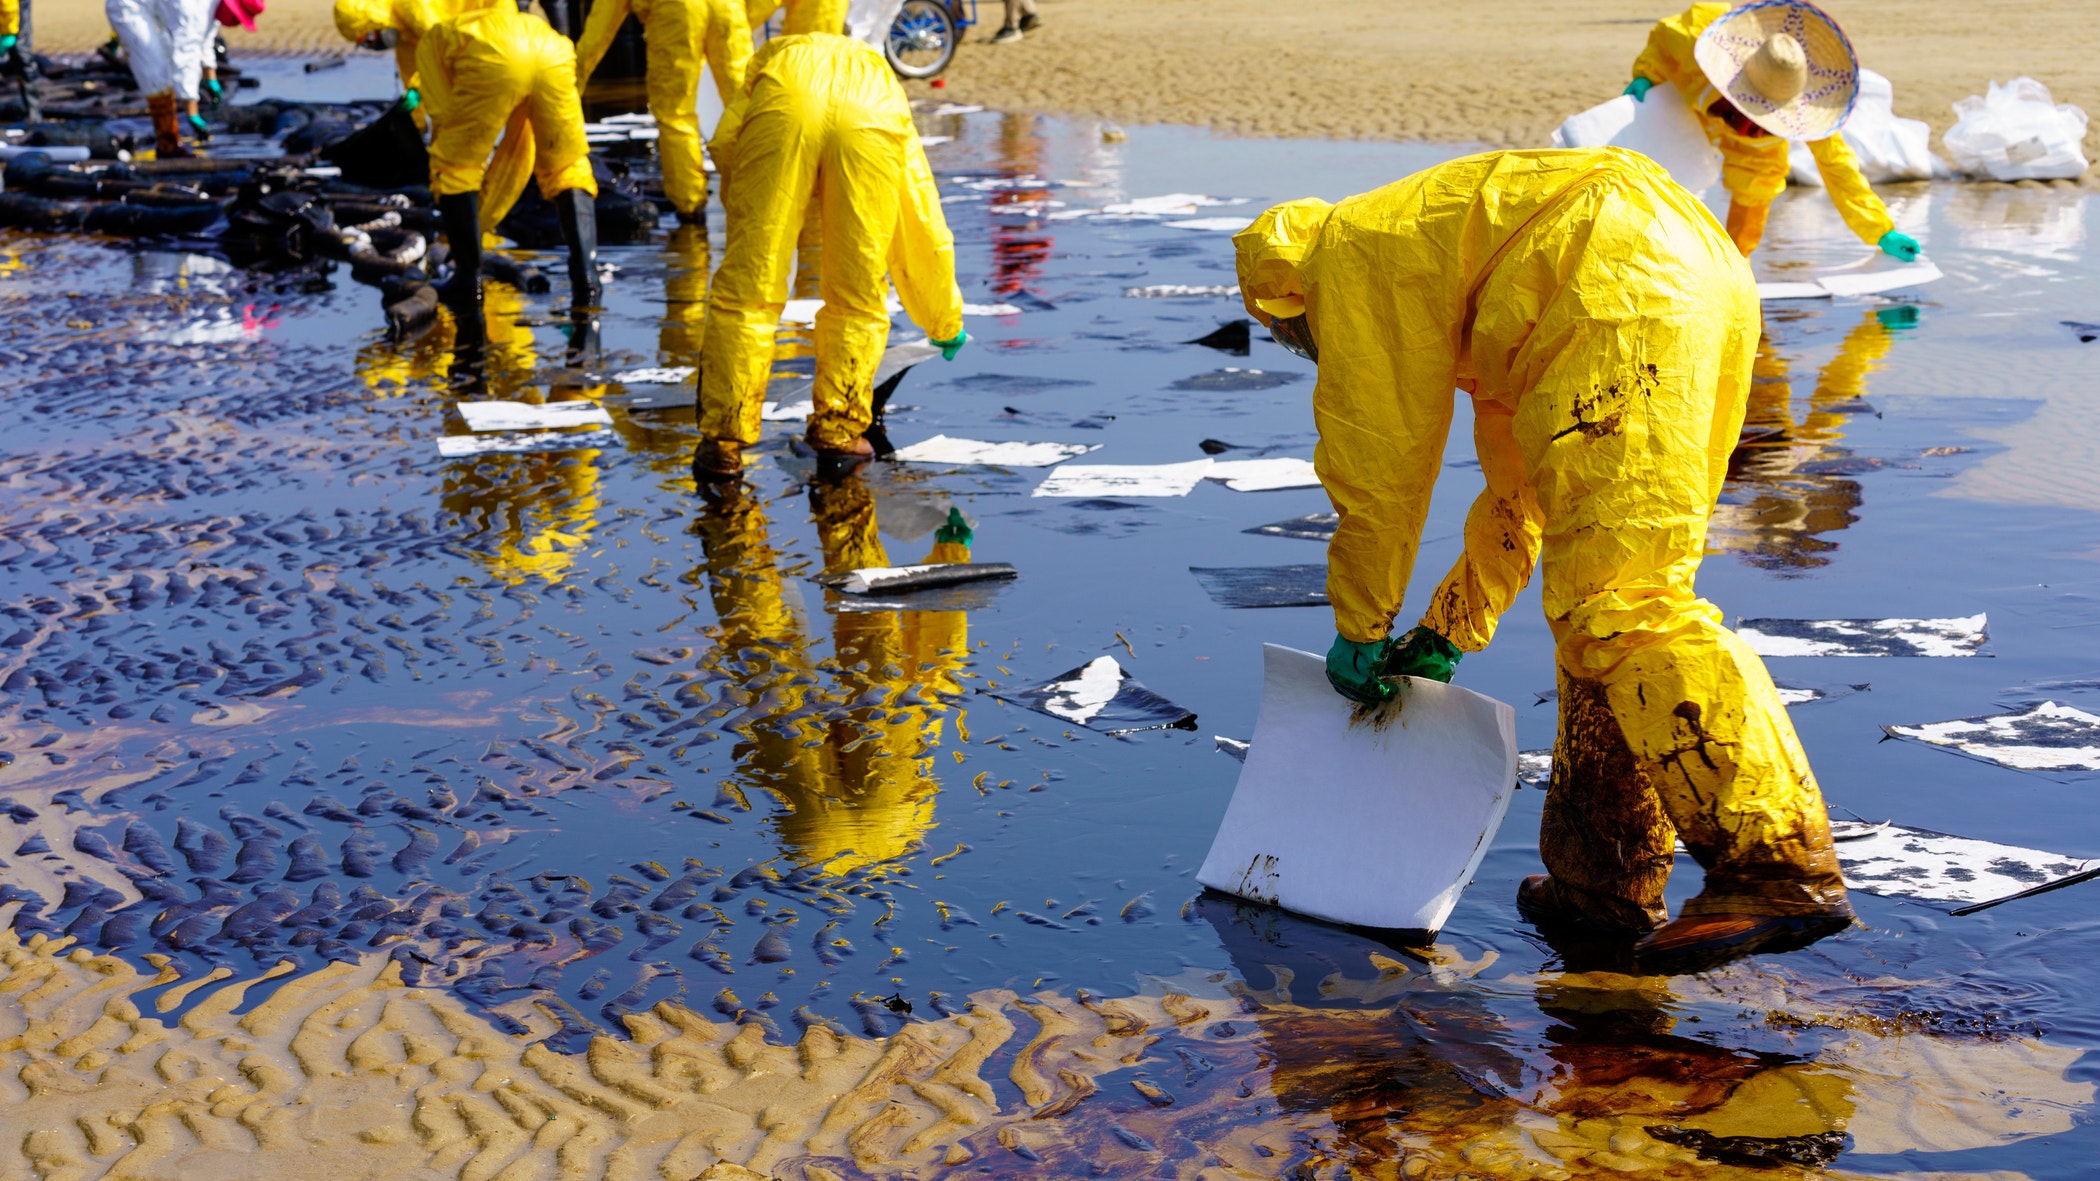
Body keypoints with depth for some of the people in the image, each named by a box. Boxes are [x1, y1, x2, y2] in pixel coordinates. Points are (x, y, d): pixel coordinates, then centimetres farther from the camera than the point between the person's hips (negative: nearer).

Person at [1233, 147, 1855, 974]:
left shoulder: (1351, 255, 13)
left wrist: (1359, 631, 20)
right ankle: (1604, 877, 17)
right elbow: (1523, 479, 40)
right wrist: (1448, 631, 42)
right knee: (1604, 595, 15)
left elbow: (1380, 466, 10)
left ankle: (1780, 870, -20)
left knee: (1619, 606, -13)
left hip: (1624, 303, -10)